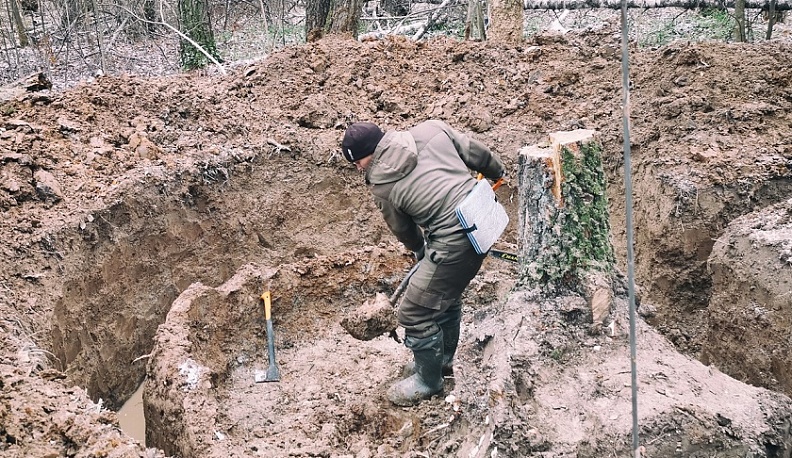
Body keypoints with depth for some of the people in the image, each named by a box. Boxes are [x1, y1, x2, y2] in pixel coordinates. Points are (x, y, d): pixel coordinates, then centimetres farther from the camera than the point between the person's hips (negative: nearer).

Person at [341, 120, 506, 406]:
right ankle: (443, 358, 48)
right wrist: (497, 172, 30)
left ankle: (429, 380, 24)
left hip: (456, 240, -8)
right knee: (446, 293, 28)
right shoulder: (431, 129, 3)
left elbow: (403, 231, 9)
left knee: (415, 312, 6)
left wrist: (420, 250, 30)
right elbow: (475, 152, 11)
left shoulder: (381, 184, -6)